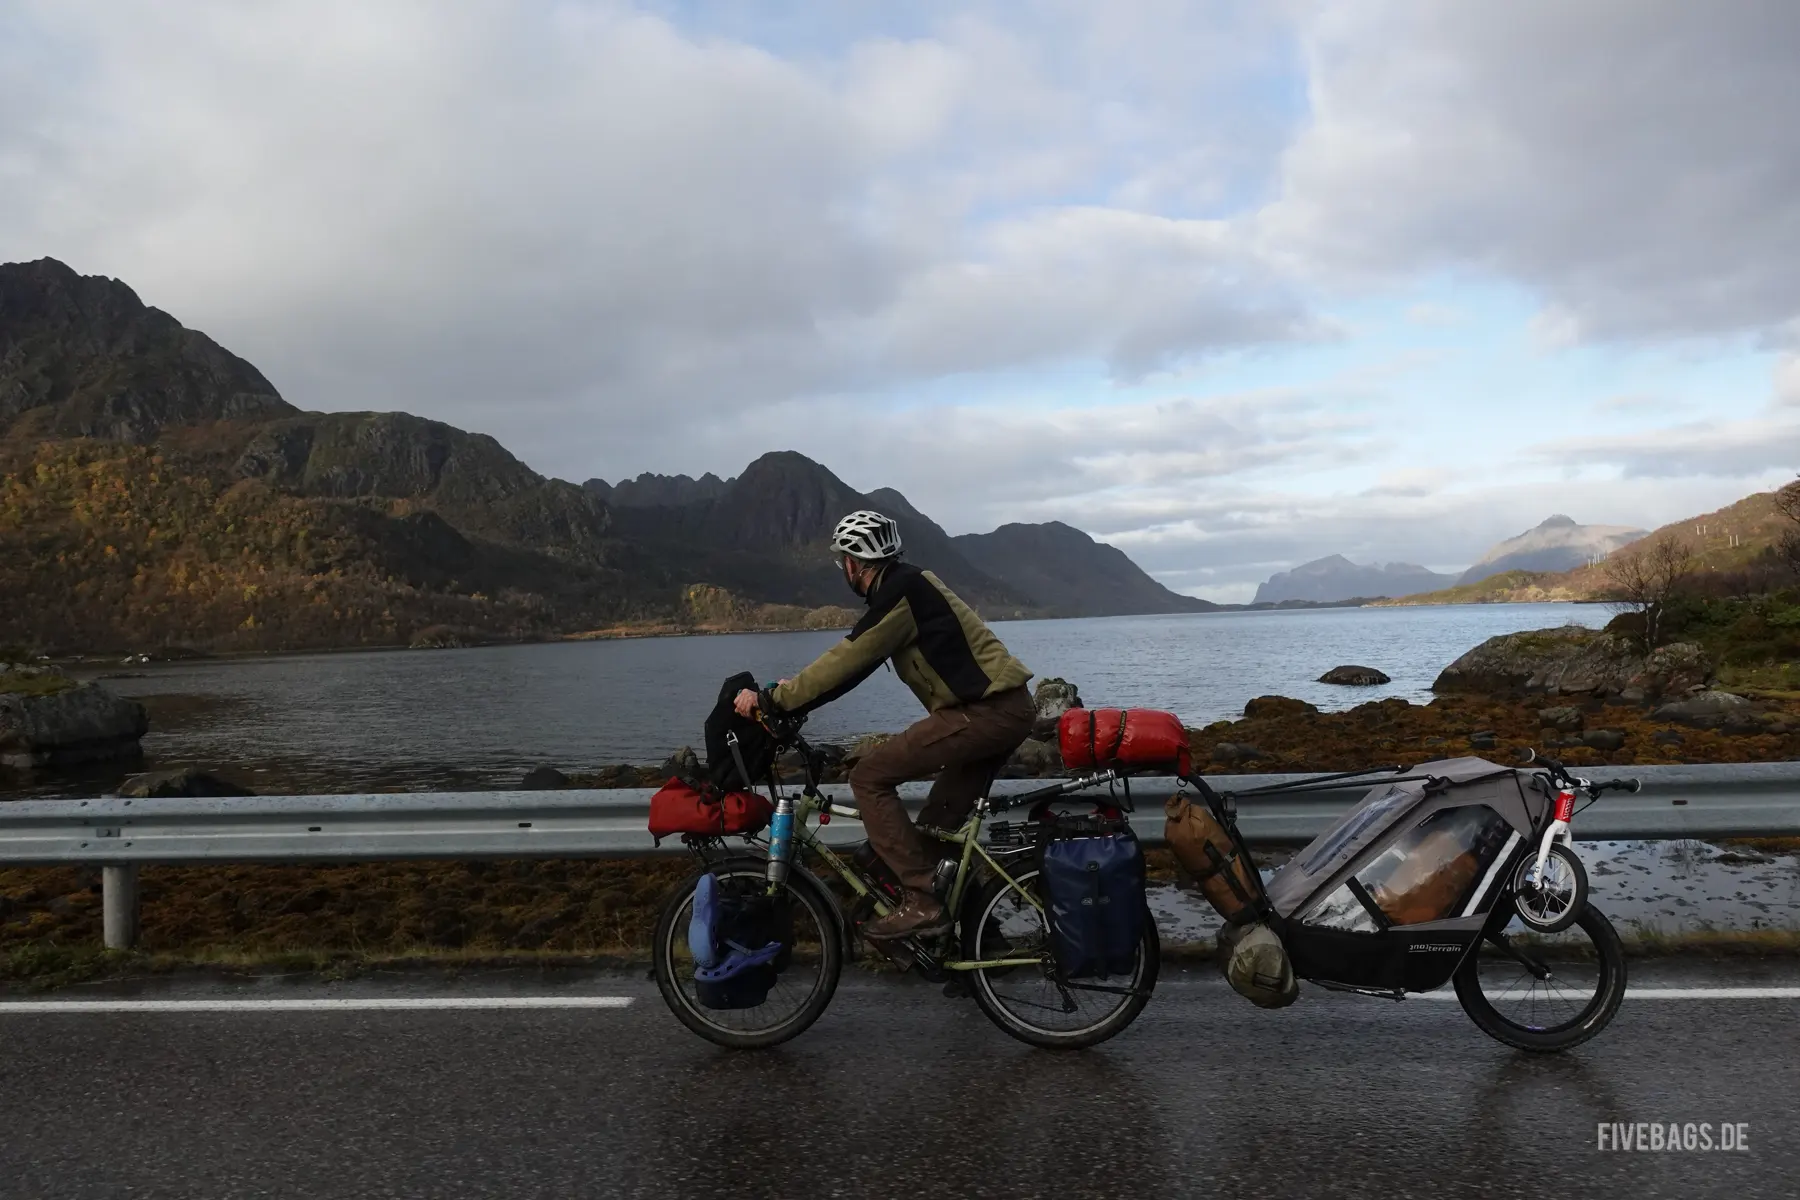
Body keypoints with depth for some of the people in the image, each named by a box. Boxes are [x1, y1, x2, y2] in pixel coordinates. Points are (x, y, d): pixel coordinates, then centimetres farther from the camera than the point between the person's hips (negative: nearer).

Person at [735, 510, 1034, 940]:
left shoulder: (902, 592, -13)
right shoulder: (904, 588, 18)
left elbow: (845, 661, -16)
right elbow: (851, 665, 18)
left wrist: (770, 699, -11)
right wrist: (789, 701, 13)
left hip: (985, 711, -10)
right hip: (1005, 709, 10)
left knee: (869, 777, -9)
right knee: (940, 827, 18)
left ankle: (921, 902, -9)